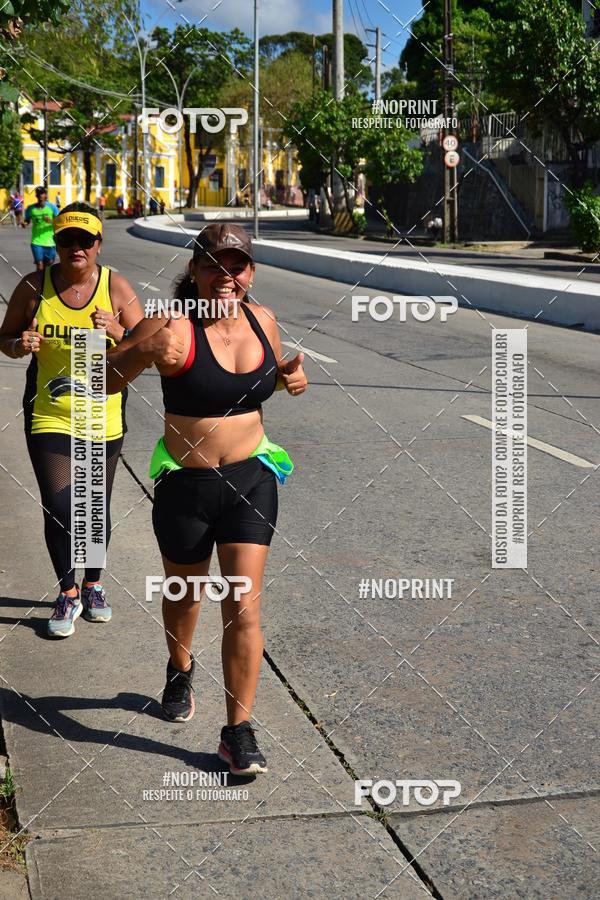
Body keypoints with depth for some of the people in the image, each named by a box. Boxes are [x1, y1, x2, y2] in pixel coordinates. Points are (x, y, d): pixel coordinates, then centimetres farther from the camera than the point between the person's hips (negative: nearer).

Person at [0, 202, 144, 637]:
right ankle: (68, 593, 17)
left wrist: (117, 331, -23)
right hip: (49, 416, -1)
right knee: (59, 511, -5)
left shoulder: (116, 286, -7)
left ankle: (93, 584, 36)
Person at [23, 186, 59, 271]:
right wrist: (24, 224, -15)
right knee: (40, 265, -11)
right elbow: (27, 221, 9)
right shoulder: (31, 208, 0)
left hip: (50, 242, 1)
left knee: (49, 264, 9)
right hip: (37, 242, -1)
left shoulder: (52, 207, -2)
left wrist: (51, 221, -22)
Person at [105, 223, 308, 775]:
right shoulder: (176, 328, -16)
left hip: (250, 480, 2)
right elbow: (105, 381, -21)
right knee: (185, 595, 20)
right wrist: (143, 352, -39)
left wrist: (289, 377, -2)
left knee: (244, 607, -4)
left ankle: (239, 730, 7)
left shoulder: (261, 320, -1)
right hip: (185, 486, -2)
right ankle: (180, 669, 52)